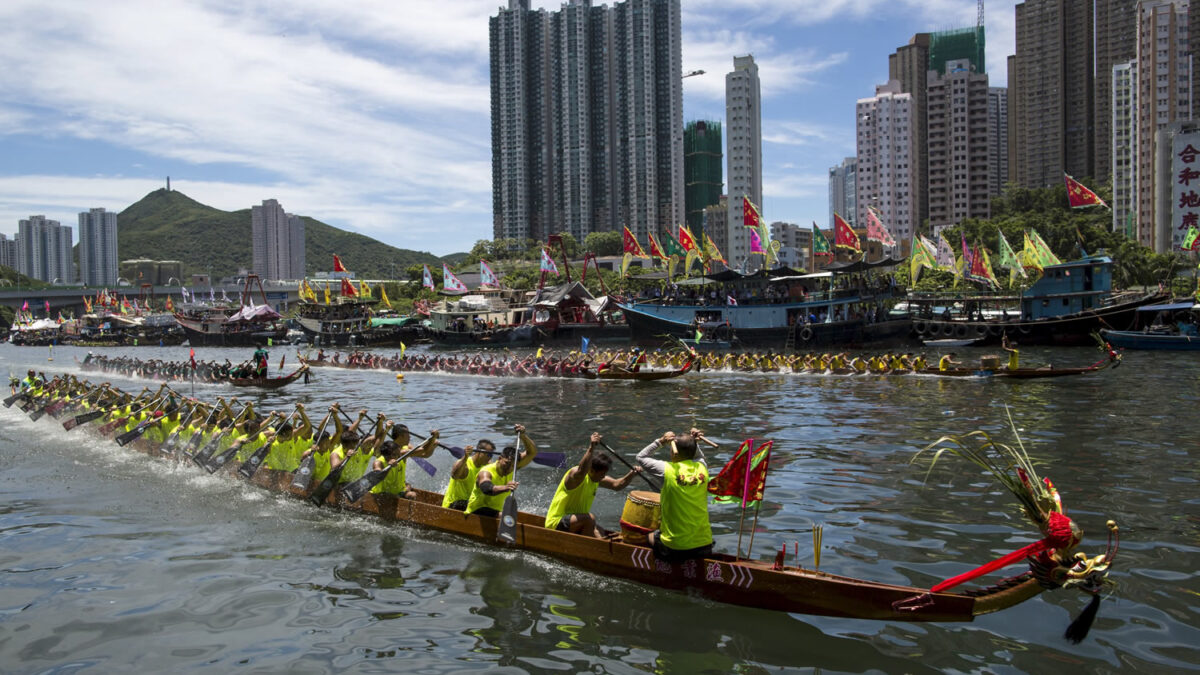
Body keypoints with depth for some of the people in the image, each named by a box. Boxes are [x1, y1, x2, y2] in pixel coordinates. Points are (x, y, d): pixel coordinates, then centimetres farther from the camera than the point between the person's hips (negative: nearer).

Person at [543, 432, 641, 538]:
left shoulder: (597, 478, 7)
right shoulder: (574, 474, -21)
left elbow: (617, 484, 9)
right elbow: (581, 471, -45)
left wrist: (632, 473, -9)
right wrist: (591, 448, -57)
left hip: (577, 523, 10)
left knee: (601, 534, -9)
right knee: (590, 519, -31)